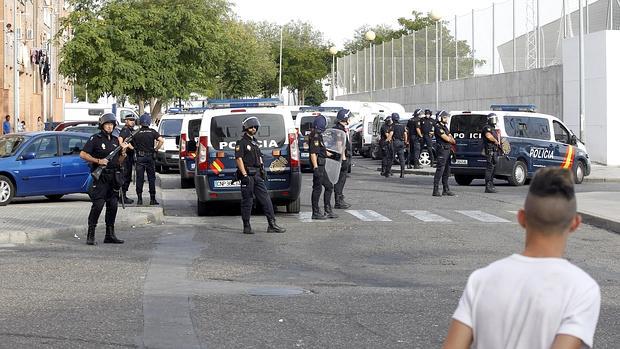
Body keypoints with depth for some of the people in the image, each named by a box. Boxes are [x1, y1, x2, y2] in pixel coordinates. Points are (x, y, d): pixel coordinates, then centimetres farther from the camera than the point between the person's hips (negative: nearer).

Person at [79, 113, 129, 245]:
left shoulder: (115, 140, 15)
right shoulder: (95, 139, -3)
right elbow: (83, 154, -9)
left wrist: (123, 152, -1)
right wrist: (98, 161, -15)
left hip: (113, 177, 6)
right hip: (100, 176, -6)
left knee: (113, 206, 7)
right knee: (98, 205, -12)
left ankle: (110, 235, 14)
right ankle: (90, 235, -9)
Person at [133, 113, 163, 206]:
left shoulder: (137, 134, 0)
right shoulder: (153, 132, -1)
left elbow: (134, 147, -5)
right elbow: (161, 140, -12)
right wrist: (156, 149, -2)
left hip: (140, 157, 0)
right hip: (150, 157, 0)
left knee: (139, 178, 4)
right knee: (151, 178, 6)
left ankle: (139, 199, 2)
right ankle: (152, 199, 5)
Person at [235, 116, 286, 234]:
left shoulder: (255, 142, 20)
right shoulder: (242, 143, -5)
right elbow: (239, 159, -13)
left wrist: (263, 173, 18)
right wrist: (244, 175, -19)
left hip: (257, 175, 8)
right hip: (248, 175, -8)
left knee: (266, 199, 2)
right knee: (247, 201, -2)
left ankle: (272, 225, 1)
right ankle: (247, 227, 4)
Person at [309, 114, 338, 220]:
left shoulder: (318, 136, 15)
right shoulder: (315, 137, -17)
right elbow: (313, 153, -22)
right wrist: (315, 167, -26)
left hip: (321, 167, 11)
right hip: (318, 165, -11)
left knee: (329, 187, 14)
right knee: (317, 188, -4)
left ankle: (328, 211, 19)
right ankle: (315, 213, 2)